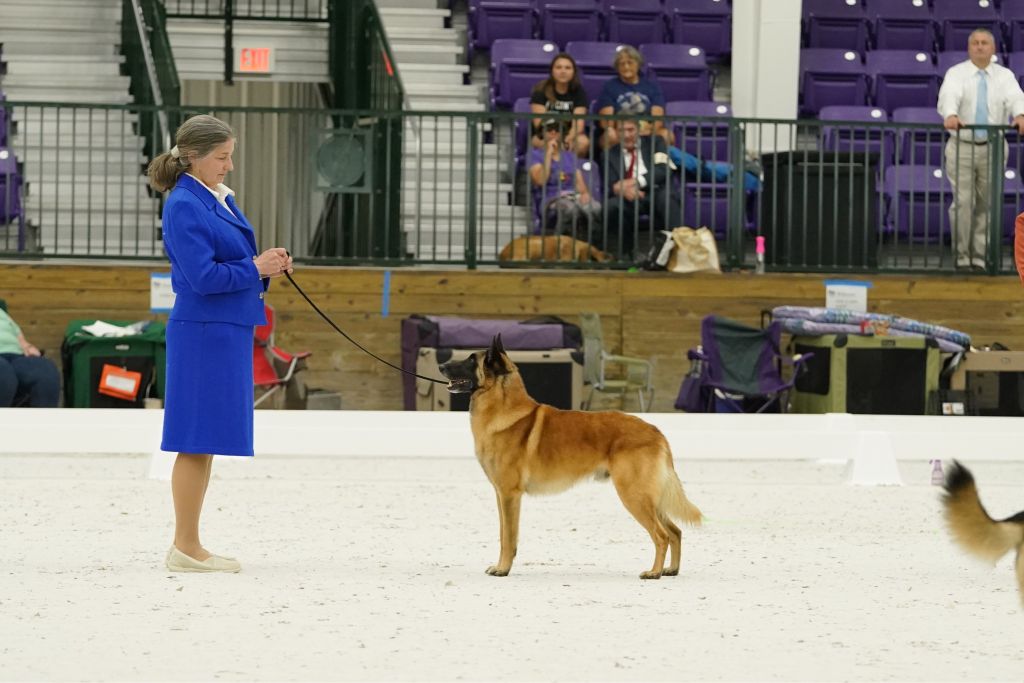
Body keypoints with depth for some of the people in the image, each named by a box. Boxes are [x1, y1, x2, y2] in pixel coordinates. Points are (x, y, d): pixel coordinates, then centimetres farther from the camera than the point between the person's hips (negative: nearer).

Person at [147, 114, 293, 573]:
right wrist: (255, 268, -11)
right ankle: (185, 548, -1)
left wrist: (267, 269, 3)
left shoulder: (220, 200, 14)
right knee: (197, 442, -5)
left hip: (227, 333, 9)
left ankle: (189, 546, 15)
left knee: (206, 443, 11)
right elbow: (203, 276, -20)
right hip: (203, 333, -9)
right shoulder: (184, 205, -14)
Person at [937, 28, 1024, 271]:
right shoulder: (957, 73, -1)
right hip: (962, 147, -2)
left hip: (993, 148, 2)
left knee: (987, 204, 3)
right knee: (962, 202, -7)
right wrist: (950, 115, -44)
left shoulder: (1004, 76, 5)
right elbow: (948, 95, -21)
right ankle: (962, 257, 1)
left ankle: (979, 257, 11)